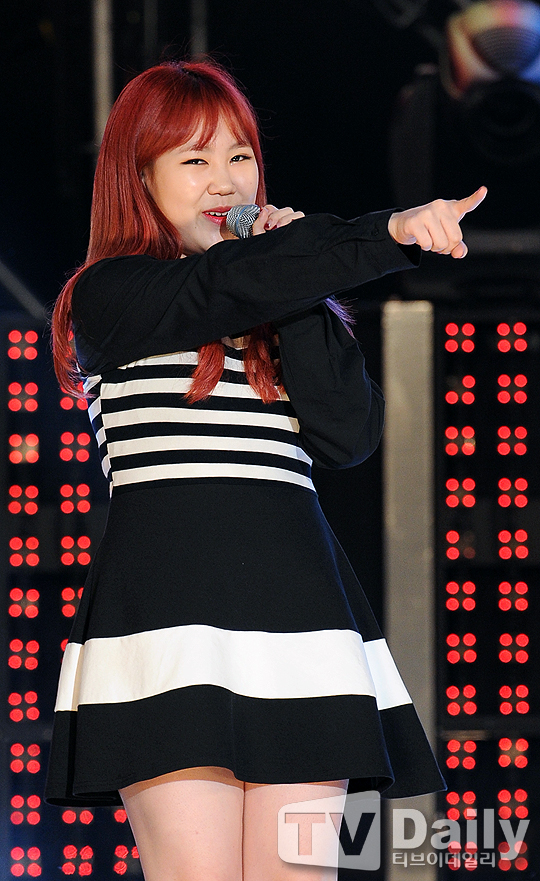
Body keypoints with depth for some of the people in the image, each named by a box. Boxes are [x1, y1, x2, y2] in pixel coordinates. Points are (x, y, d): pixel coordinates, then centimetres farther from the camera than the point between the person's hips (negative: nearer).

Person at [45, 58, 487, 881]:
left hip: (296, 593, 5)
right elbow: (224, 284, -14)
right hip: (168, 591, -4)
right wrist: (388, 233, -24)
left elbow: (349, 435, 4)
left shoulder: (293, 309, 21)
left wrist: (295, 281, -1)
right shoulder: (111, 296, 5)